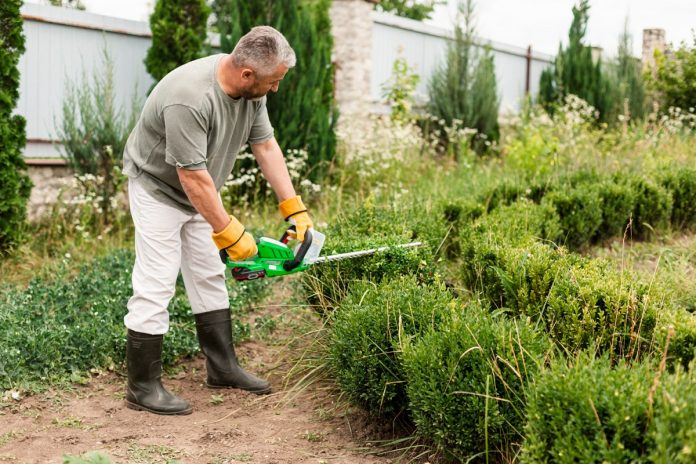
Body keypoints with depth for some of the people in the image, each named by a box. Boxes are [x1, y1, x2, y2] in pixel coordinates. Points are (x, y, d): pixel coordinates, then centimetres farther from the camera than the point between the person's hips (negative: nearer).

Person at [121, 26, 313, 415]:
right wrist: (230, 233, -25)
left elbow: (266, 147, -4)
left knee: (210, 278, 11)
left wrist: (296, 211, -6)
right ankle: (143, 387, 0)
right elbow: (193, 177, -32)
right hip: (159, 189, -8)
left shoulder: (251, 88, -11)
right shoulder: (190, 99, -36)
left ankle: (223, 368, 21)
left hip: (196, 192, 9)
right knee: (155, 287, -8)